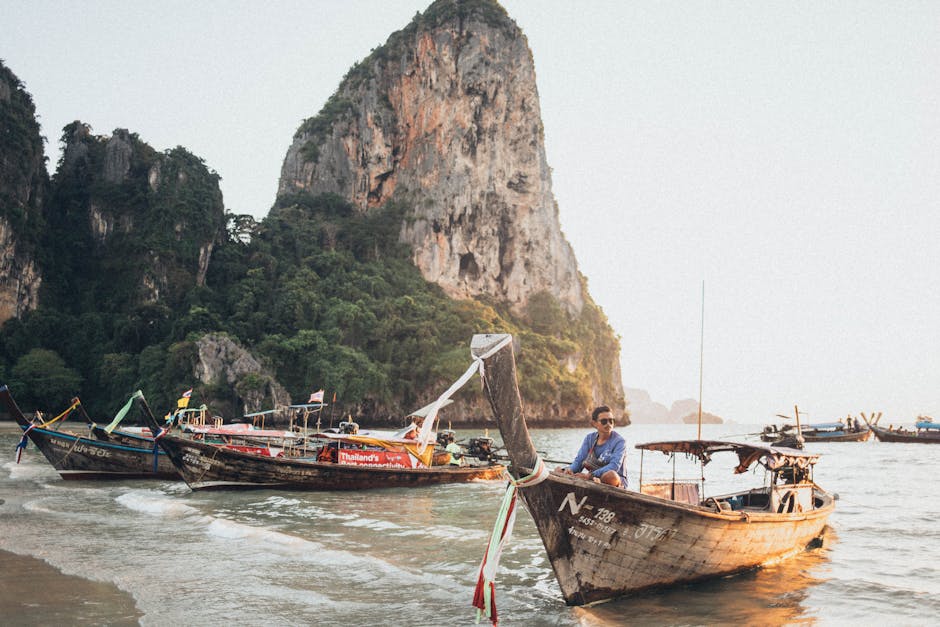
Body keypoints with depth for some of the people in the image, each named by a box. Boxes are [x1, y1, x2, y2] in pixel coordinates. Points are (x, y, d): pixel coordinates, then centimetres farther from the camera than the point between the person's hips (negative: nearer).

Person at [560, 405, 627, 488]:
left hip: (617, 481, -5)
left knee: (611, 475, -41)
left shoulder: (619, 441, -9)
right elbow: (579, 460, 1)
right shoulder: (589, 438, 8)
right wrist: (570, 469, -24)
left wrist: (590, 475, -35)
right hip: (593, 479, 5)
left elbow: (614, 466, -23)